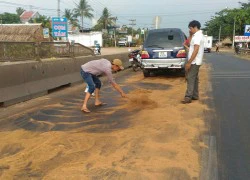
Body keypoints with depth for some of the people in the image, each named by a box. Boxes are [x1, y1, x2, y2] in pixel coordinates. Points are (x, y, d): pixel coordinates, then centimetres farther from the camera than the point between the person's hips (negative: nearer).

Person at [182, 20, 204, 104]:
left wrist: (189, 62, -24)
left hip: (194, 62, -10)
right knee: (194, 79, 13)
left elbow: (196, 50, -24)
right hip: (196, 62, 10)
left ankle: (188, 97, -9)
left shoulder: (197, 36, -17)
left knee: (190, 79, -10)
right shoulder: (199, 35, 16)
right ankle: (195, 96, 19)